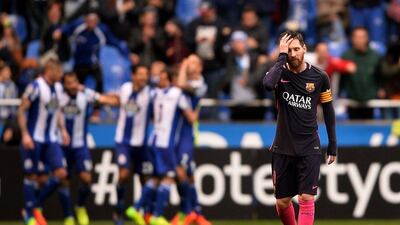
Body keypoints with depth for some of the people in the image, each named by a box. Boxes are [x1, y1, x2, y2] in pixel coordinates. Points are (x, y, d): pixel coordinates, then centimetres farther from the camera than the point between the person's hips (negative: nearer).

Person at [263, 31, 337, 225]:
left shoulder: (319, 77, -2)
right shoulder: (280, 72, -4)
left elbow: (328, 112, 8)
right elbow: (268, 84, -30)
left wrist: (332, 146, 8)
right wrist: (282, 56, -23)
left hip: (309, 149, -1)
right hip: (283, 148, 1)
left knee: (306, 199, -11)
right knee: (282, 202, 8)